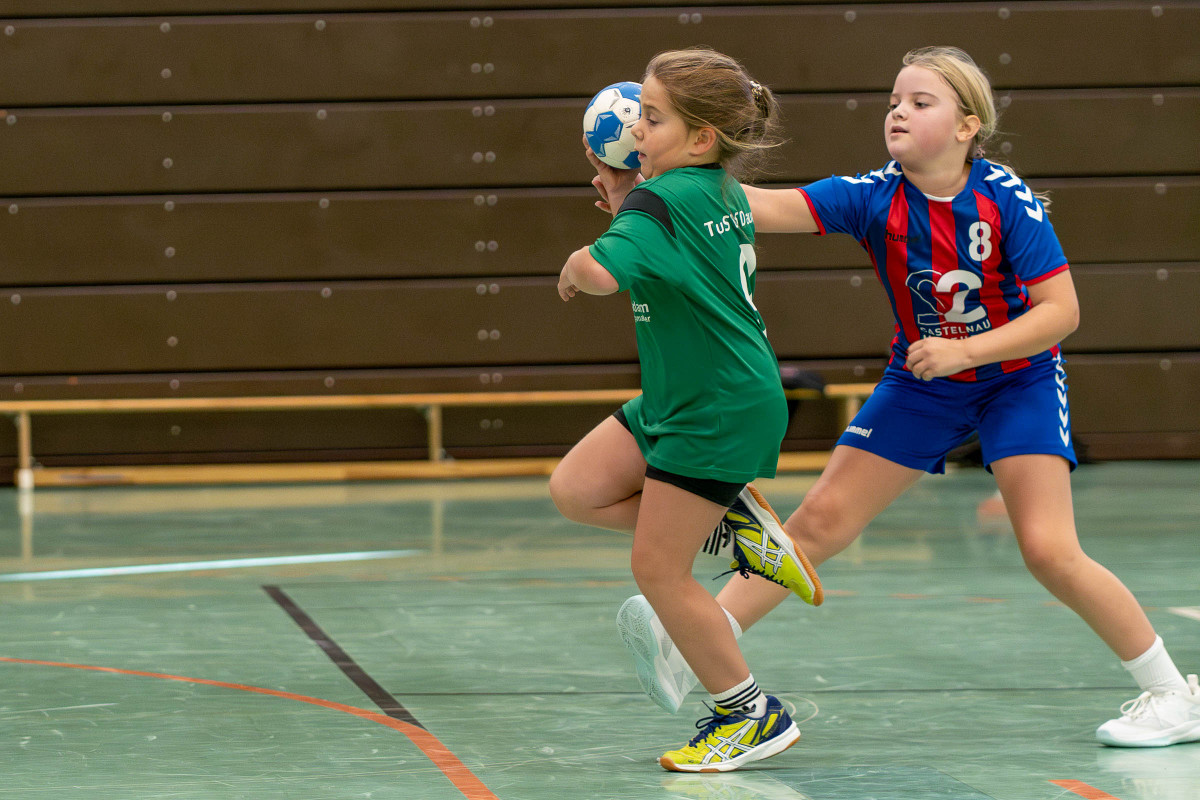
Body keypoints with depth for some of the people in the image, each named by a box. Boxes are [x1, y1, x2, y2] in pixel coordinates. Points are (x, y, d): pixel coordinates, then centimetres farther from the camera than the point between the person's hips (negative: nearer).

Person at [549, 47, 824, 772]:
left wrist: (573, 269, -14)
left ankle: (753, 716, 10)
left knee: (658, 570, -2)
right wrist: (620, 194, 11)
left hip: (719, 412, -9)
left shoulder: (660, 201, -20)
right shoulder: (724, 194, 8)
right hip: (678, 398, 9)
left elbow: (602, 272, -38)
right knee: (576, 490, 8)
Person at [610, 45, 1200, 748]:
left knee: (1049, 550, -15)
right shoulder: (875, 197, -15)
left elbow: (1061, 310, -21)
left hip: (1018, 376, -4)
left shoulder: (1008, 200, -22)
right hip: (924, 381, 4)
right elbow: (769, 208, -27)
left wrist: (965, 350, -30)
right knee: (822, 520, 0)